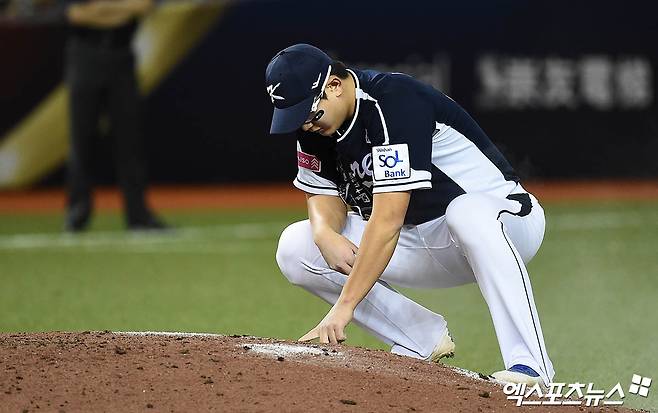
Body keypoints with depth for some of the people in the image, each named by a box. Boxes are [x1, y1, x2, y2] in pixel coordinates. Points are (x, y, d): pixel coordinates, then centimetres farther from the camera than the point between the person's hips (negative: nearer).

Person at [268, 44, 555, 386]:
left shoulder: (395, 101, -29)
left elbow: (387, 219, -35)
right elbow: (324, 192, 8)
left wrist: (343, 307, -38)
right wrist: (325, 233, -17)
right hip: (424, 246, 8)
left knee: (467, 214, -43)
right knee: (294, 247, -6)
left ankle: (529, 366, -42)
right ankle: (423, 338, -1)